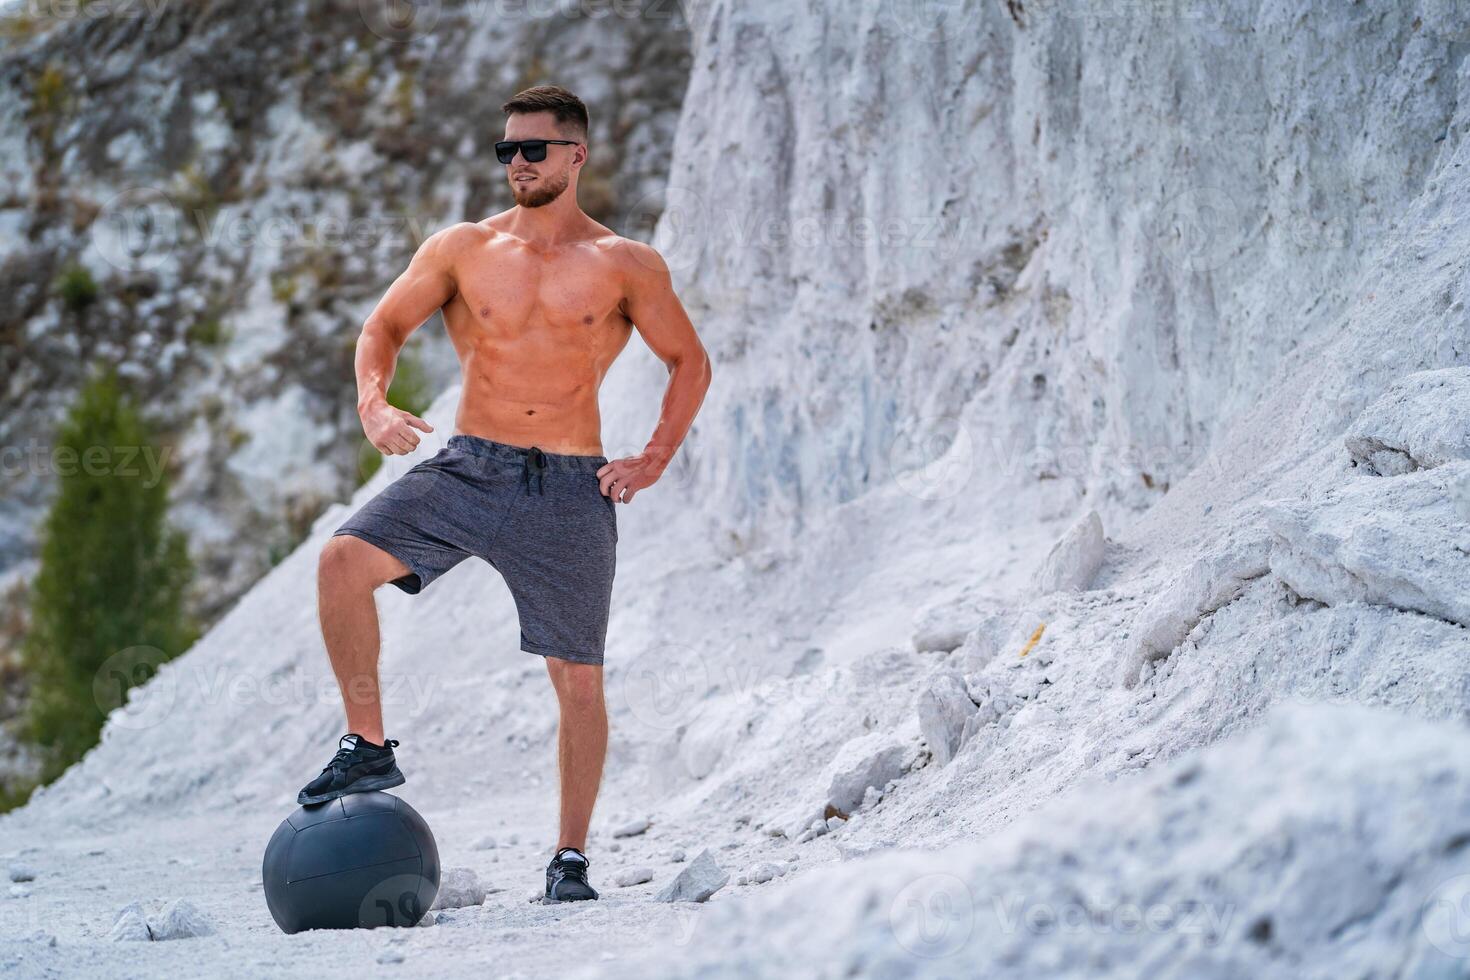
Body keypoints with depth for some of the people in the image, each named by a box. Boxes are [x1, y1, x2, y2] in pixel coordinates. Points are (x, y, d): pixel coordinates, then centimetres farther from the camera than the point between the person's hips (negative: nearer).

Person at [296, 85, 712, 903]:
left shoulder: (627, 266, 3)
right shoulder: (463, 249, 6)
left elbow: (690, 363, 11)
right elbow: (385, 326, 12)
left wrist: (654, 461, 1)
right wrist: (375, 404, -8)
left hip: (569, 491, -1)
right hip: (469, 467, 1)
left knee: (578, 679, 2)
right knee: (343, 562, -22)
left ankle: (571, 857, 16)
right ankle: (369, 748, -8)